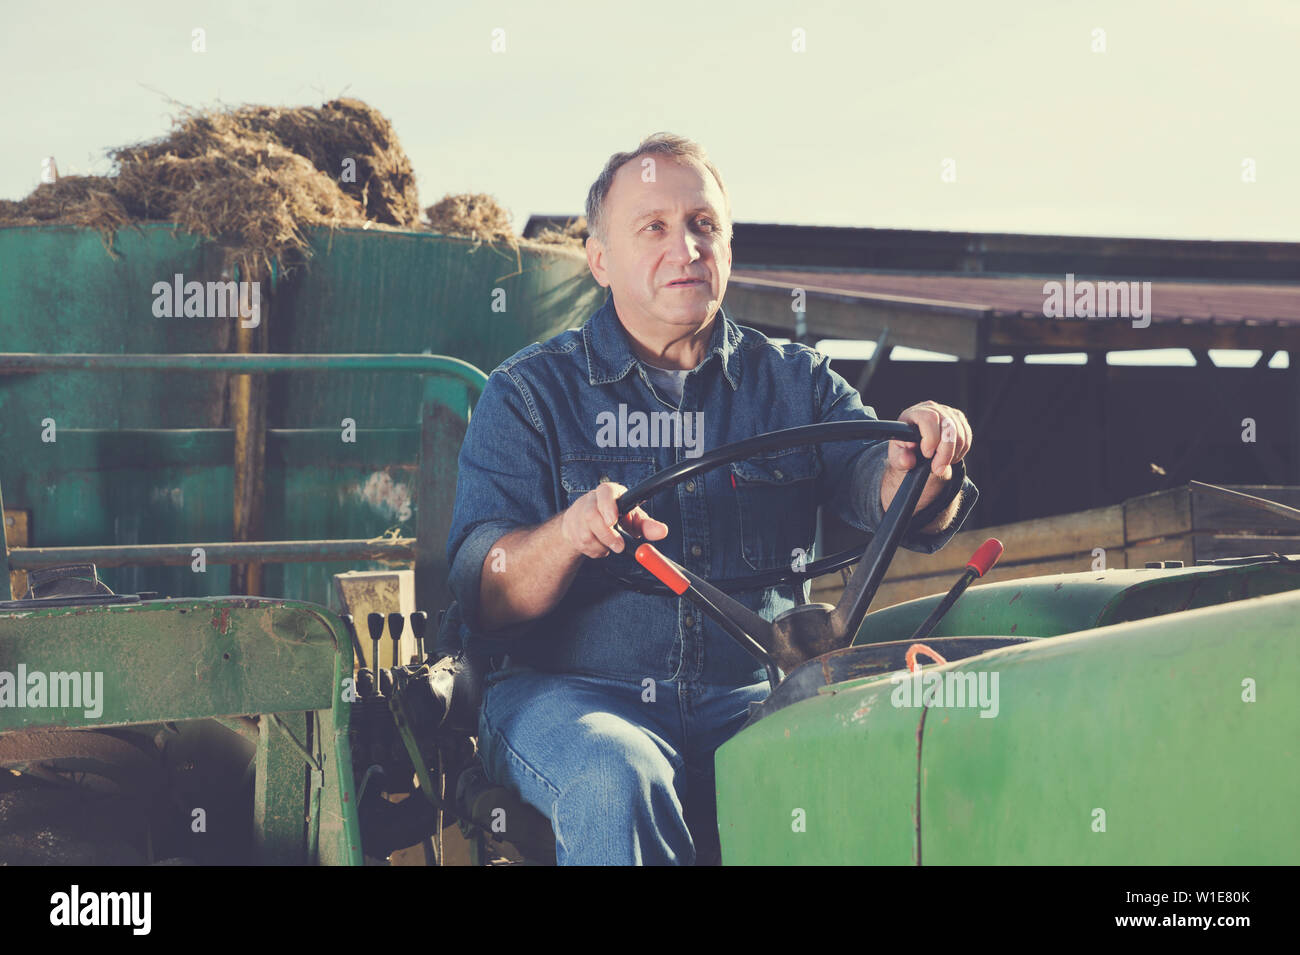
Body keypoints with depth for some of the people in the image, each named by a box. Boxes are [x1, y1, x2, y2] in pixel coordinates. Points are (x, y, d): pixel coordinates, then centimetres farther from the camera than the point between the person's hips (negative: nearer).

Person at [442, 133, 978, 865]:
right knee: (616, 782, -35)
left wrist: (922, 458, -27)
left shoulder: (796, 382, 16)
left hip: (754, 697, 2)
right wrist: (570, 533, -26)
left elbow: (889, 496, -2)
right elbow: (483, 598, -3)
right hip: (567, 693, -1)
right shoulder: (531, 392, 7)